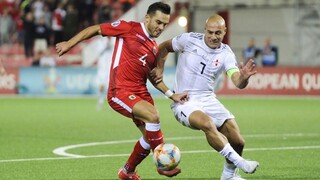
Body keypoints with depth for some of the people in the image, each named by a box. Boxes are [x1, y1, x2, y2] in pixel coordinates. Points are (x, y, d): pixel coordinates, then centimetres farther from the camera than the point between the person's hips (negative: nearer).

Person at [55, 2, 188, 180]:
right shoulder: (129, 28, -5)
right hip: (120, 92, -8)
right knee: (153, 115, -27)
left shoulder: (155, 48, 14)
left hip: (140, 92, 8)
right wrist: (69, 44, -2)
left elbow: (154, 78, 22)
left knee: (150, 136, 7)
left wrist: (172, 96, 9)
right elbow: (96, 29, 1)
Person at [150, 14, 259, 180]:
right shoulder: (189, 40, -8)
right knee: (208, 124, -36)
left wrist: (243, 78, -40)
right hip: (184, 102, -4)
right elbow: (164, 47, 10)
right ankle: (239, 162, -29)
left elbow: (238, 83, -18)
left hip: (208, 99, 4)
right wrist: (159, 69, -1)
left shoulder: (226, 53, -4)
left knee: (238, 142, -6)